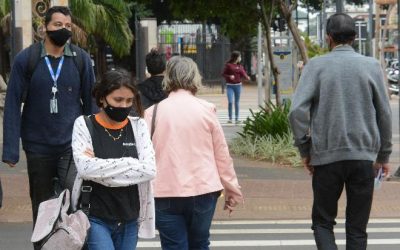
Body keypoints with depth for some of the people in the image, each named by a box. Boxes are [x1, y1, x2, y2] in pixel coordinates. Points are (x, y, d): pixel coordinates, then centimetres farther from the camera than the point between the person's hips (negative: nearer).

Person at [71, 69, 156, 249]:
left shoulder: (138, 126, 6)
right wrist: (130, 165, -13)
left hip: (129, 220, 4)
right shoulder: (84, 125, -1)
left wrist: (101, 167, -12)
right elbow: (85, 167, -16)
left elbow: (150, 169, -7)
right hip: (96, 219, -4)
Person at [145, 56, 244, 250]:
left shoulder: (152, 113, -1)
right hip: (203, 190, 1)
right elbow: (222, 154, 2)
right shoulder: (206, 110, -1)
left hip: (166, 192, -1)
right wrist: (233, 190, 13)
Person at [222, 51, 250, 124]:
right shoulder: (228, 65, -4)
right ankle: (230, 118, 1)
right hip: (230, 86, -3)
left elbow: (243, 74, 2)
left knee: (237, 102, 7)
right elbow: (223, 74, -1)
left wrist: (247, 77, -19)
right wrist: (229, 76, -18)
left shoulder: (240, 66, 6)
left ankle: (237, 118, 14)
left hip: (238, 85, 3)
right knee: (230, 101, -12)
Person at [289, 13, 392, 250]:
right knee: (357, 228, 9)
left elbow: (297, 111, -10)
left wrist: (305, 150, 1)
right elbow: (384, 114, 3)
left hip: (326, 156, -1)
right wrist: (384, 155, 12)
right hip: (364, 156, 1)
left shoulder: (316, 66, -3)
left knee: (323, 221, 12)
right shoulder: (371, 66, 1)